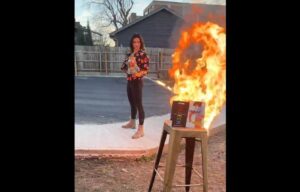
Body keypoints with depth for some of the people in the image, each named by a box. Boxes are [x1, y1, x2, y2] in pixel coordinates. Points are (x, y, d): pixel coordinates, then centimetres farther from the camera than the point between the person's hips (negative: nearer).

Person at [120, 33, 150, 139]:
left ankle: (141, 129, -7)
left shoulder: (143, 54, -9)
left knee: (138, 104, -9)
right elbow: (123, 66, 18)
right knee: (132, 103, 19)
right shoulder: (130, 54, 12)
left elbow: (146, 70, -16)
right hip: (129, 81, 8)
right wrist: (127, 69, -1)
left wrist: (138, 74, -29)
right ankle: (132, 122, 36)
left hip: (137, 82, -8)